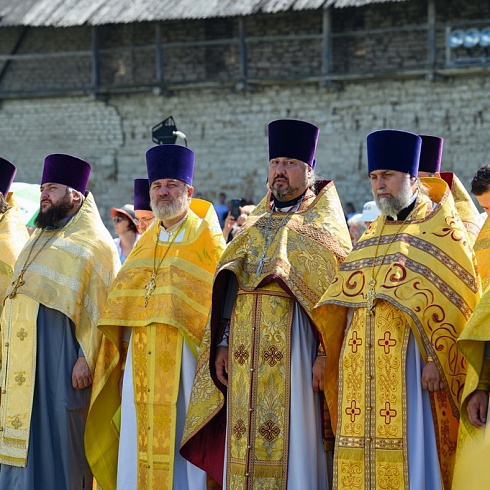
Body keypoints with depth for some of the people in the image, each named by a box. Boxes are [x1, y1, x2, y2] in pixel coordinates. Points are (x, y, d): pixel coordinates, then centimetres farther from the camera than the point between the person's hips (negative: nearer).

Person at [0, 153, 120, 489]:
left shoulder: (93, 243, -3)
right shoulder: (39, 240, 21)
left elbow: (100, 309, -11)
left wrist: (86, 358, -19)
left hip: (59, 358, -8)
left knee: (55, 435, -7)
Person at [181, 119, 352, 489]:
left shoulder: (324, 225, 3)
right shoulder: (255, 224, 19)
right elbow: (229, 287, 17)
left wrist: (325, 352, -16)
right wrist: (222, 343, 6)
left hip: (292, 344, -5)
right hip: (245, 349, 5)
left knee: (290, 444, -7)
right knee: (245, 444, 4)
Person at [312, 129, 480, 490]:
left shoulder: (440, 228, 1)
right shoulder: (372, 236, 20)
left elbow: (455, 300, -8)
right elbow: (340, 304, 19)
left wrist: (437, 358, -17)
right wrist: (328, 355, 9)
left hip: (409, 364, -6)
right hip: (362, 368, 6)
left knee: (407, 455, -9)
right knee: (362, 461, 3)